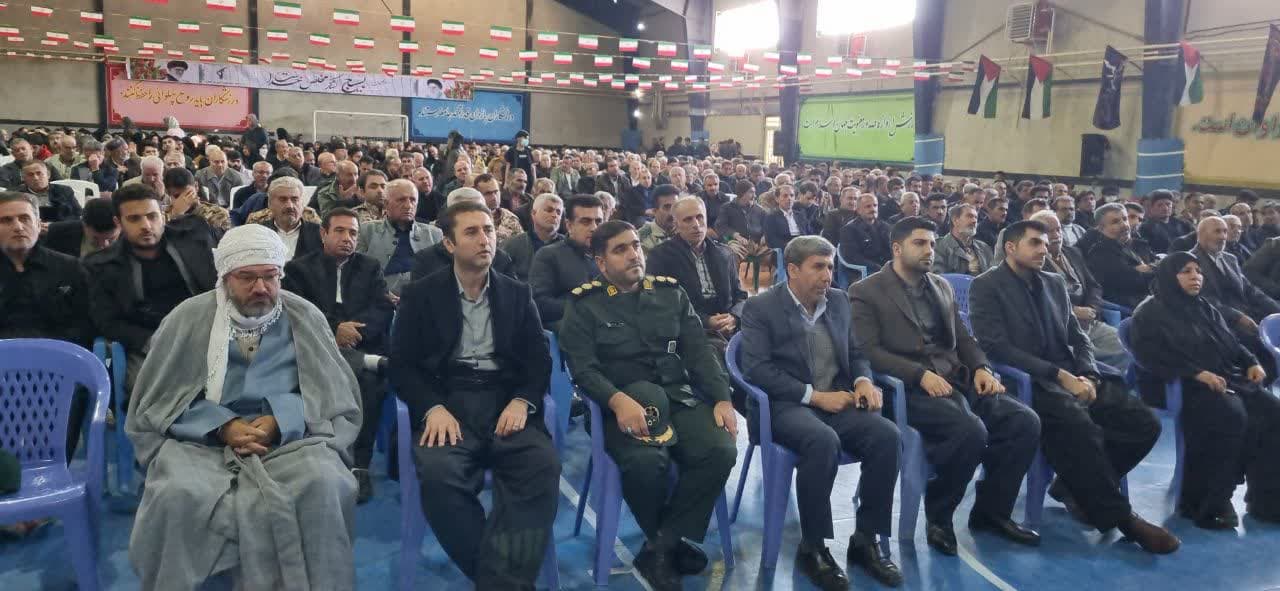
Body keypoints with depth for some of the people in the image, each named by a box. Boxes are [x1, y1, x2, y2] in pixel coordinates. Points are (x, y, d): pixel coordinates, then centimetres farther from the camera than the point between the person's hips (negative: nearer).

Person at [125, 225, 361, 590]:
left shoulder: (305, 318, 6)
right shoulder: (188, 319, 5)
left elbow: (336, 395, 5)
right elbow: (160, 401, 5)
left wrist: (280, 420, -13)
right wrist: (222, 426, -12)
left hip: (291, 436, 0)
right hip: (202, 439, 0)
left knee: (323, 485, -31)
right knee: (179, 496, -32)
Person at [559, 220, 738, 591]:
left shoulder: (671, 293, 13)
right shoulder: (584, 305, 3)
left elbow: (700, 353, 10)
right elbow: (583, 368, -8)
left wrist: (722, 399, -5)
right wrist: (619, 401, -26)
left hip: (679, 398, 4)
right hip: (621, 405, -4)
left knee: (721, 451, -24)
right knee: (646, 461, -34)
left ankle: (661, 548, -9)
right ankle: (674, 542, -2)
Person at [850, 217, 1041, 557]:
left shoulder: (942, 287, 21)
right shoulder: (867, 292, -1)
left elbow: (963, 338, 20)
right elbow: (869, 350, -11)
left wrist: (981, 368, -2)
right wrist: (920, 374, -21)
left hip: (956, 380, 7)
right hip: (909, 387, -7)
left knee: (1025, 421, -14)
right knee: (971, 431, -32)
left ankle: (992, 510, 4)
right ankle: (938, 516, -7)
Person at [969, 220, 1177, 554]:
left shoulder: (1055, 283, 19)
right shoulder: (986, 287, -3)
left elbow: (1078, 338, 18)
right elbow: (997, 347, -13)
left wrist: (1088, 375, -4)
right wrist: (1058, 374, -18)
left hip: (1072, 378, 7)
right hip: (1028, 384, -7)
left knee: (1145, 425, -10)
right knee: (1082, 428, -34)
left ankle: (1078, 486, 6)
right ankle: (1118, 515, -16)